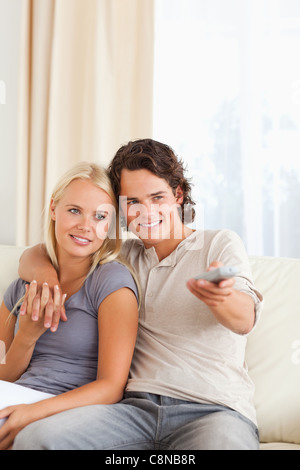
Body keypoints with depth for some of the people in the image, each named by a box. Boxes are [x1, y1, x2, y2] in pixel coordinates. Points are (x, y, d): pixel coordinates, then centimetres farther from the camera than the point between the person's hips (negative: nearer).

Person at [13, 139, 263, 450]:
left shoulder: (221, 244, 8)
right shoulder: (124, 256, 19)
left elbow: (245, 319, -10)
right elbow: (33, 256, 23)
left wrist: (219, 296, -35)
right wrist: (45, 274, -2)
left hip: (216, 410, -2)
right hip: (139, 407, 3)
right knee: (34, 438, -23)